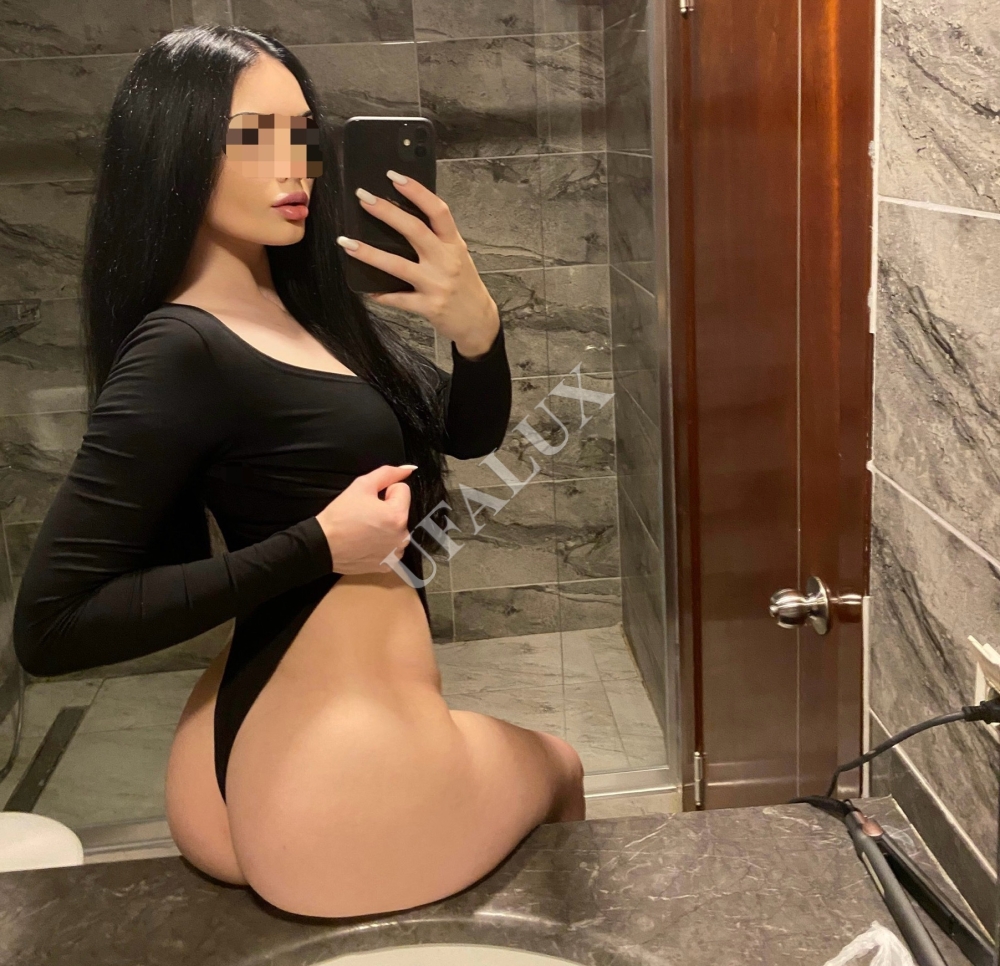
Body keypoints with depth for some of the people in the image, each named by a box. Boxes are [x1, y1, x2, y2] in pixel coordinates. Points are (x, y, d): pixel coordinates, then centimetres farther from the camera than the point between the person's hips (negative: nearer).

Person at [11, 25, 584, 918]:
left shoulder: (309, 302, 4)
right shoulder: (179, 351, -21)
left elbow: (470, 432, 7)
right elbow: (51, 626, -23)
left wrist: (476, 325, -16)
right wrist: (317, 546, -24)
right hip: (327, 772, -8)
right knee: (558, 771, 24)